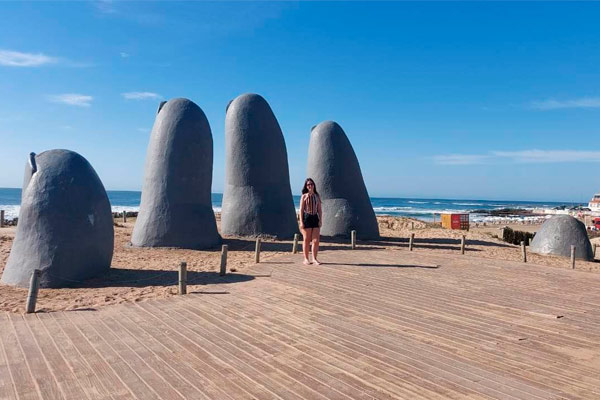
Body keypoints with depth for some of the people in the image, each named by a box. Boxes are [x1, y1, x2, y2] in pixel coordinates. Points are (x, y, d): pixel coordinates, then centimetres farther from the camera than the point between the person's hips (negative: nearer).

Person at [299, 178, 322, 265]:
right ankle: (306, 259, 11)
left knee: (316, 240, -2)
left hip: (315, 218, 3)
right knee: (306, 240, 2)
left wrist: (320, 220, 2)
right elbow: (301, 210, -2)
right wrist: (301, 222, -9)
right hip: (306, 218, -3)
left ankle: (314, 258, 7)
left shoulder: (317, 196, 10)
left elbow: (319, 210, 11)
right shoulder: (304, 196, 1)